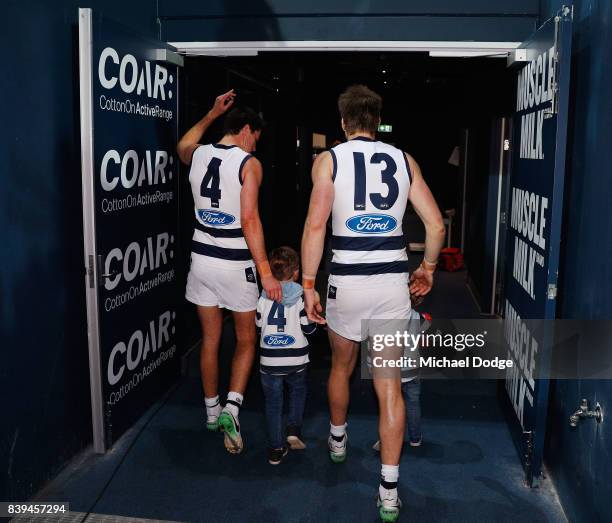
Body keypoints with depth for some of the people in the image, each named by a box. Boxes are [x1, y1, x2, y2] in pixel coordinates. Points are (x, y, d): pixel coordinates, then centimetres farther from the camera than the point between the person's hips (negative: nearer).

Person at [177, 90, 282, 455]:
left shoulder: (197, 155, 4)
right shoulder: (249, 163, -12)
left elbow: (183, 145, 32)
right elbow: (250, 221, -19)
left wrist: (212, 114, 35)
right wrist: (266, 272, -18)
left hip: (202, 259, 5)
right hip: (235, 263, -5)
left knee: (211, 338, 17)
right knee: (246, 340, 11)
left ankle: (212, 411, 29)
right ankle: (231, 408, -4)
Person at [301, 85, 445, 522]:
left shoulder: (329, 160, -1)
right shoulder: (403, 160, 7)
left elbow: (315, 226, -10)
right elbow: (436, 224, 5)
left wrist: (308, 284, -5)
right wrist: (428, 268, 20)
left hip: (348, 281, -1)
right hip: (394, 281, 1)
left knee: (342, 366, 24)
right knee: (390, 384, 6)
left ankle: (338, 439, 48)